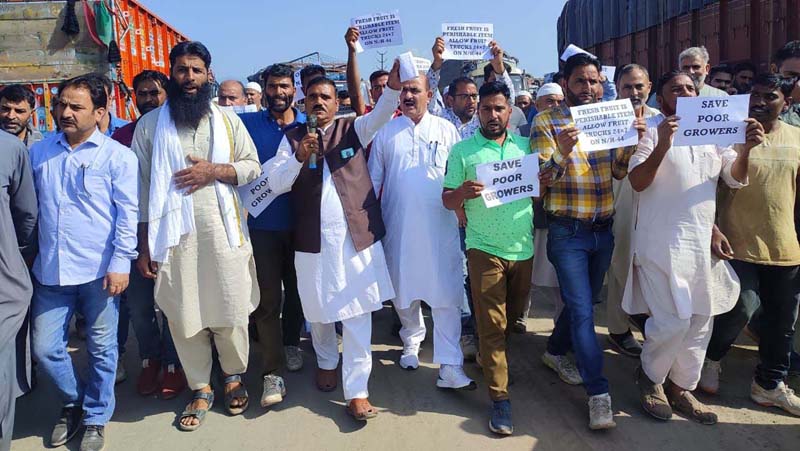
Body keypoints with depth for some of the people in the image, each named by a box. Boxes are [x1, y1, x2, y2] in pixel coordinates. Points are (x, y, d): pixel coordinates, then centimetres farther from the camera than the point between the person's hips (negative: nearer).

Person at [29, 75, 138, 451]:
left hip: (99, 271, -4)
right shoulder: (39, 152, 10)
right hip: (50, 271, 4)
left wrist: (120, 263, -12)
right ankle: (72, 403, 35)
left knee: (101, 349, 7)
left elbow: (127, 214, -6)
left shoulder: (117, 155, -3)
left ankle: (95, 419, 27)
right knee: (45, 348, 9)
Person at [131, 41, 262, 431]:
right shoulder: (150, 124, 5)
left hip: (222, 232, 0)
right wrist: (143, 247, 0)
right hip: (174, 236, 0)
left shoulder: (227, 120, 8)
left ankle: (234, 376, 29)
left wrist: (215, 171, -11)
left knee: (230, 310, 6)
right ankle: (200, 389, 24)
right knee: (183, 315, 6)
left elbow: (253, 168, 8)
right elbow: (142, 187, 3)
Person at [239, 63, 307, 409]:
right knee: (267, 298, -4)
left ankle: (291, 344, 38)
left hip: (300, 223, 2)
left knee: (296, 289, 16)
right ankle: (272, 371, 2)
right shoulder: (248, 123, 1)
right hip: (263, 224, -2)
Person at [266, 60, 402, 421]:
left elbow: (379, 115, -14)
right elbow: (276, 184, -3)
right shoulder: (292, 139, 7)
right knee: (319, 309, 15)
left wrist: (393, 87, -34)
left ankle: (356, 391, 7)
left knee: (357, 313, 0)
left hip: (358, 236, -1)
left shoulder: (352, 129, 5)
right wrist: (299, 157, -20)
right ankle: (326, 361, 42)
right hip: (314, 240, 1)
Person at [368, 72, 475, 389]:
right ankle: (411, 342, 36)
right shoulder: (385, 132, 8)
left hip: (440, 227, -1)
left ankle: (450, 366, -1)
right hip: (398, 228, 2)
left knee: (447, 296, -5)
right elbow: (374, 178, 11)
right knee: (403, 291, 12)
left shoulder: (446, 130, 5)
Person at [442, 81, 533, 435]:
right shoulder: (462, 150, -1)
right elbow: (447, 201, -1)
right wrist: (462, 192, -23)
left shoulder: (526, 146, 9)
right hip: (485, 250, -4)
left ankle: (491, 356, 43)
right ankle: (499, 397, 5)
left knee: (513, 318, 17)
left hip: (523, 249, 4)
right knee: (491, 325, -2)